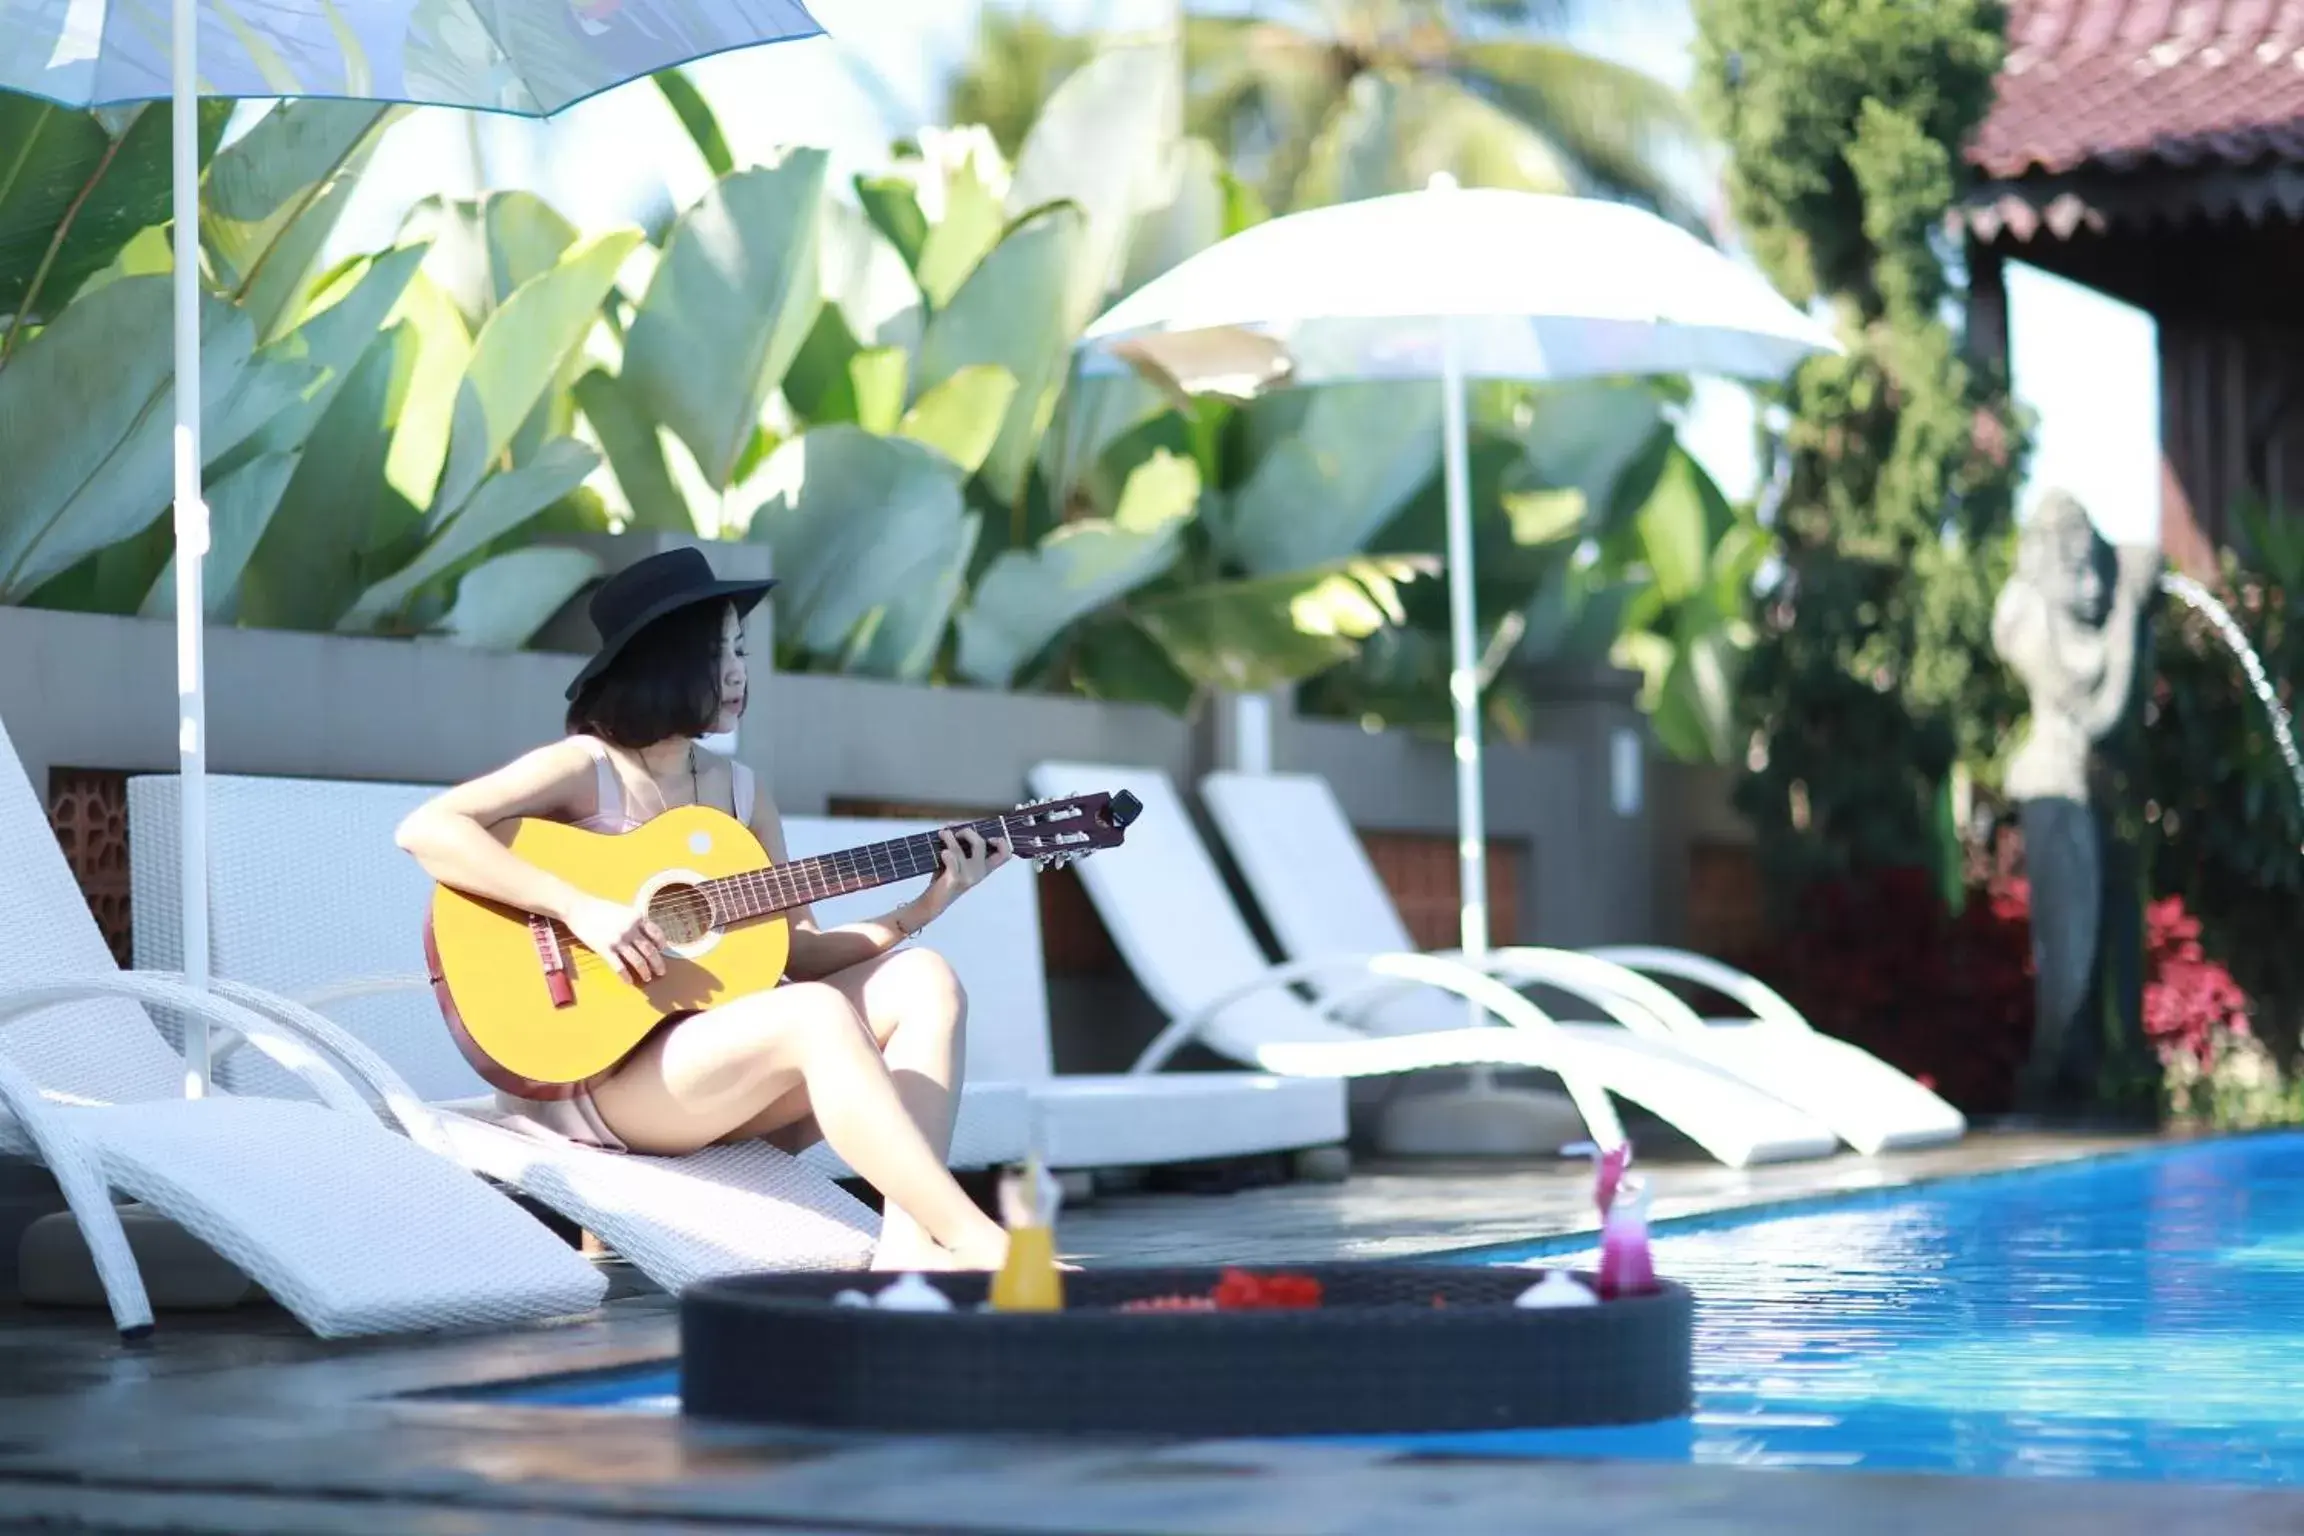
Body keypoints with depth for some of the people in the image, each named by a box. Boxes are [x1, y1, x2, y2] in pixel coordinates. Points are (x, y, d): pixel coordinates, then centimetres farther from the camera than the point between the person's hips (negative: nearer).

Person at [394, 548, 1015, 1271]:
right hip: (596, 1073, -8)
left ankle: (911, 1252, -26)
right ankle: (979, 1246, -35)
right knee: (820, 1015, -31)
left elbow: (800, 952, 12)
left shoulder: (738, 791, 14)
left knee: (924, 980, -10)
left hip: (716, 1056, 8)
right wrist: (579, 908, -26)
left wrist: (914, 914, -3)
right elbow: (424, 830, -20)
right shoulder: (585, 769, -6)